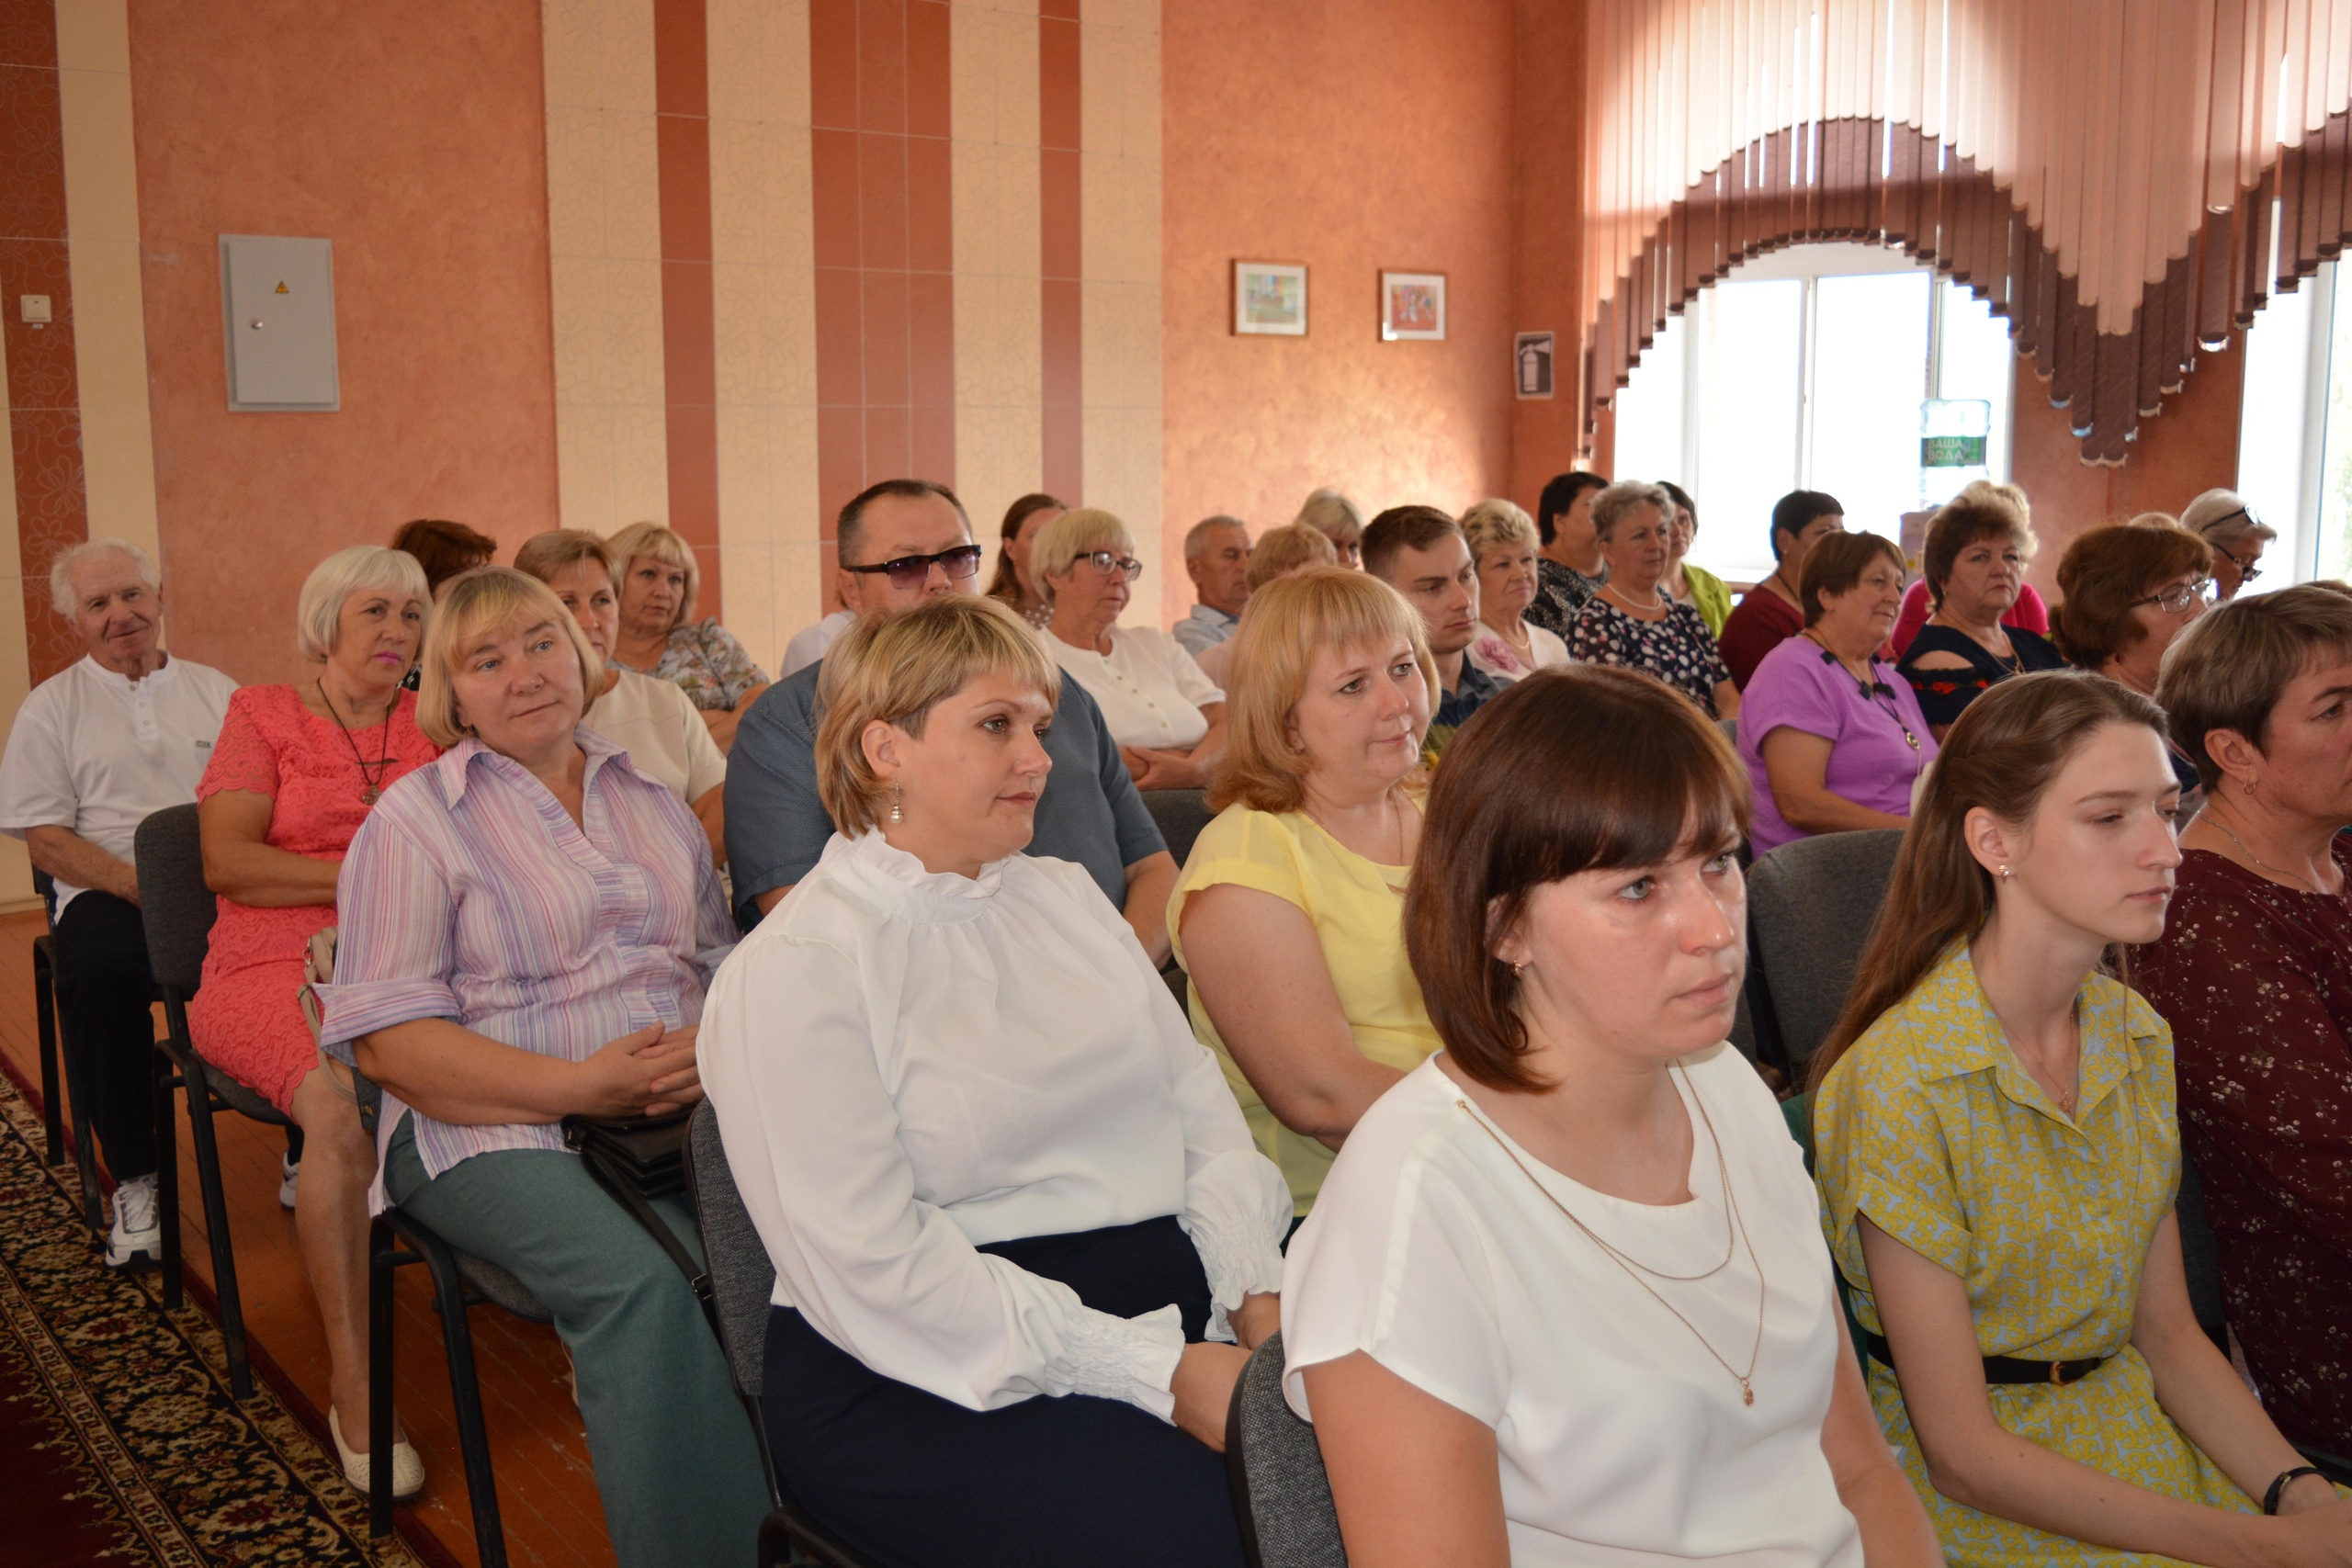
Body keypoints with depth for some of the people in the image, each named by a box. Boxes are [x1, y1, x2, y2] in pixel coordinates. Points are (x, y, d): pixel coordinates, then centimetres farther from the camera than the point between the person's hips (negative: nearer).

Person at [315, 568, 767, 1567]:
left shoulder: (649, 800, 19)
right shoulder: (416, 819, 4)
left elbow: (724, 958, 18)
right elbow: (386, 1039, -5)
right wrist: (580, 1088, -15)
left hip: (675, 1109, 4)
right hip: (496, 1125, -4)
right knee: (638, 1285, -33)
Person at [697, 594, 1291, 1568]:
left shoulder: (1064, 896, 15)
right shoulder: (793, 973, -7)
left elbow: (1198, 1102, 11)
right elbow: (871, 1266, -16)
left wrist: (1260, 1294, -7)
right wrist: (1155, 1374, -19)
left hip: (1172, 1298, 6)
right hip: (927, 1380, -6)